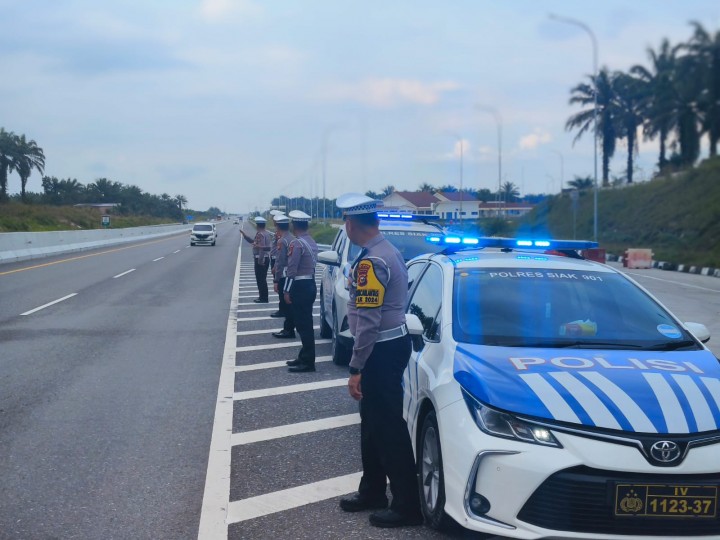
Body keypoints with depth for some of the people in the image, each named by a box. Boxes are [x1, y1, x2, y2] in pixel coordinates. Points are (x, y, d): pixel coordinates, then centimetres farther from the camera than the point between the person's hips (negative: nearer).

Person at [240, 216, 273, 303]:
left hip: (260, 259, -10)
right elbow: (253, 241, 23)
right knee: (262, 279, 18)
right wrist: (244, 235, 23)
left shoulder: (260, 234, -18)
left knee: (260, 279, -3)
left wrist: (260, 261, -23)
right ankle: (263, 297, 25)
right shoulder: (266, 233, 13)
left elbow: (262, 248, -24)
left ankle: (263, 298, 1)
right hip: (266, 258, 10)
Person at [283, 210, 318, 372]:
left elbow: (292, 269, -19)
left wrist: (286, 290, -14)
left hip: (300, 287, -10)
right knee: (305, 324, 15)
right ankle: (304, 357, 22)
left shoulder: (296, 243, -17)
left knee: (303, 325, -6)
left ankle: (308, 362, -5)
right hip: (310, 284, 10)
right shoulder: (312, 242, 13)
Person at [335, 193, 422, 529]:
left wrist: (356, 368, -20)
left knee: (388, 428, -3)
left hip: (383, 350, -10)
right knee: (373, 422, 19)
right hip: (390, 343, 10)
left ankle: (407, 505, 5)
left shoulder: (370, 262, -22)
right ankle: (372, 491, 31)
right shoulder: (388, 251, 11)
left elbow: (368, 321, -24)